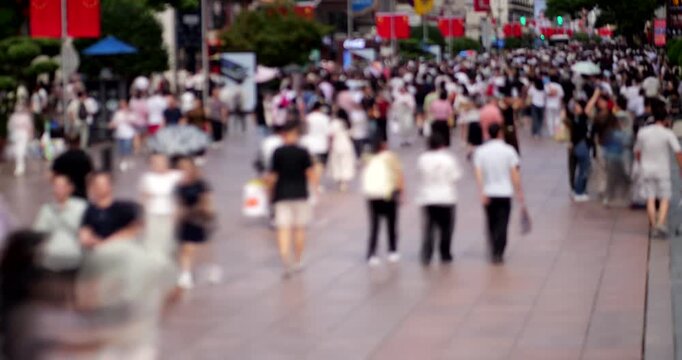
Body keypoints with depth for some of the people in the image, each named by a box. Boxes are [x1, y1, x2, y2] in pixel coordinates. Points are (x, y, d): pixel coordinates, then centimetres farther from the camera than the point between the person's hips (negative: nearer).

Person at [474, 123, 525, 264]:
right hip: (505, 193, -2)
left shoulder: (480, 151, -1)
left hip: (488, 194, 2)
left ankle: (493, 252, 19)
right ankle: (498, 253, -8)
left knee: (491, 224, 14)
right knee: (502, 224, -1)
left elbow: (479, 174, -9)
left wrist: (482, 193, -12)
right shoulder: (508, 151, -4)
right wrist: (519, 192, 2)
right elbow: (515, 173, -6)